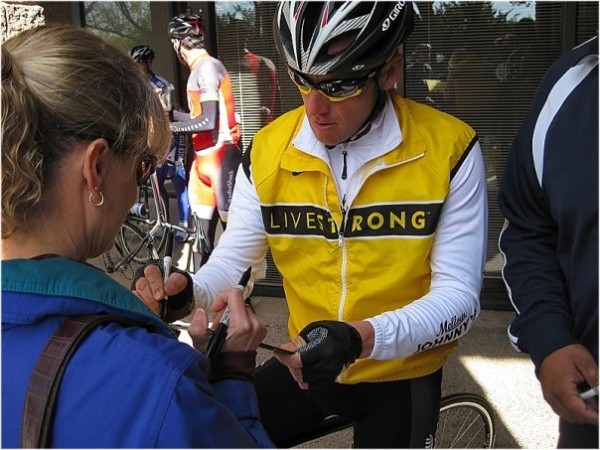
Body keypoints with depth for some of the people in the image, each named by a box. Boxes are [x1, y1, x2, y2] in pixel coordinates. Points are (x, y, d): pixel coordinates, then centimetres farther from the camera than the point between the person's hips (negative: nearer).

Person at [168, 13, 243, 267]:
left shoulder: (206, 67, -15)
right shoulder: (200, 69, 14)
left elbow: (208, 121, -21)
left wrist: (168, 127, -13)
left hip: (220, 156, -10)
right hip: (204, 157, 10)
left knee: (231, 224, -3)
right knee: (203, 230, 13)